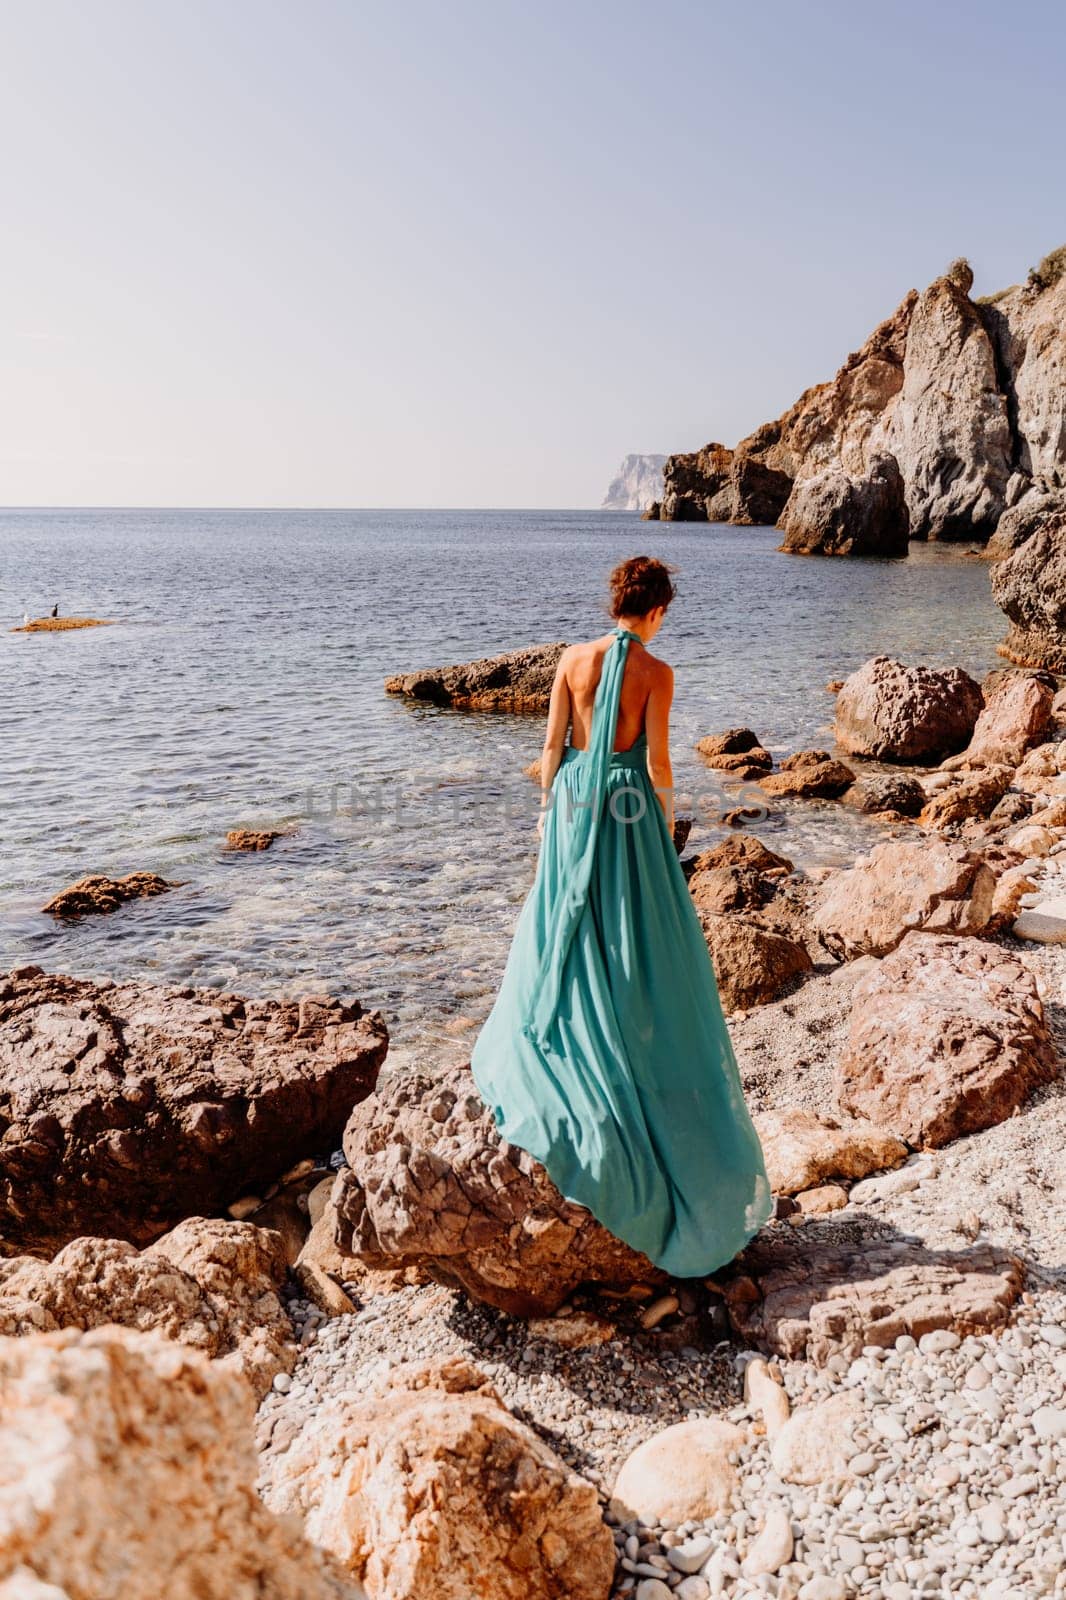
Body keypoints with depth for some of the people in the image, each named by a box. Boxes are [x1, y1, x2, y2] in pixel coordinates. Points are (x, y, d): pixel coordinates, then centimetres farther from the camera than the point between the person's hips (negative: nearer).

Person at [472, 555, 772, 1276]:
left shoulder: (574, 659, 1)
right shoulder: (656, 671, -9)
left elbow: (553, 743, 3)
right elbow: (657, 758, -9)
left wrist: (549, 803, 14)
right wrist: (667, 815, 5)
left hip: (576, 801, 3)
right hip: (631, 808, -3)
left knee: (565, 933, 15)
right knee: (640, 942, 6)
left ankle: (544, 1057, 22)